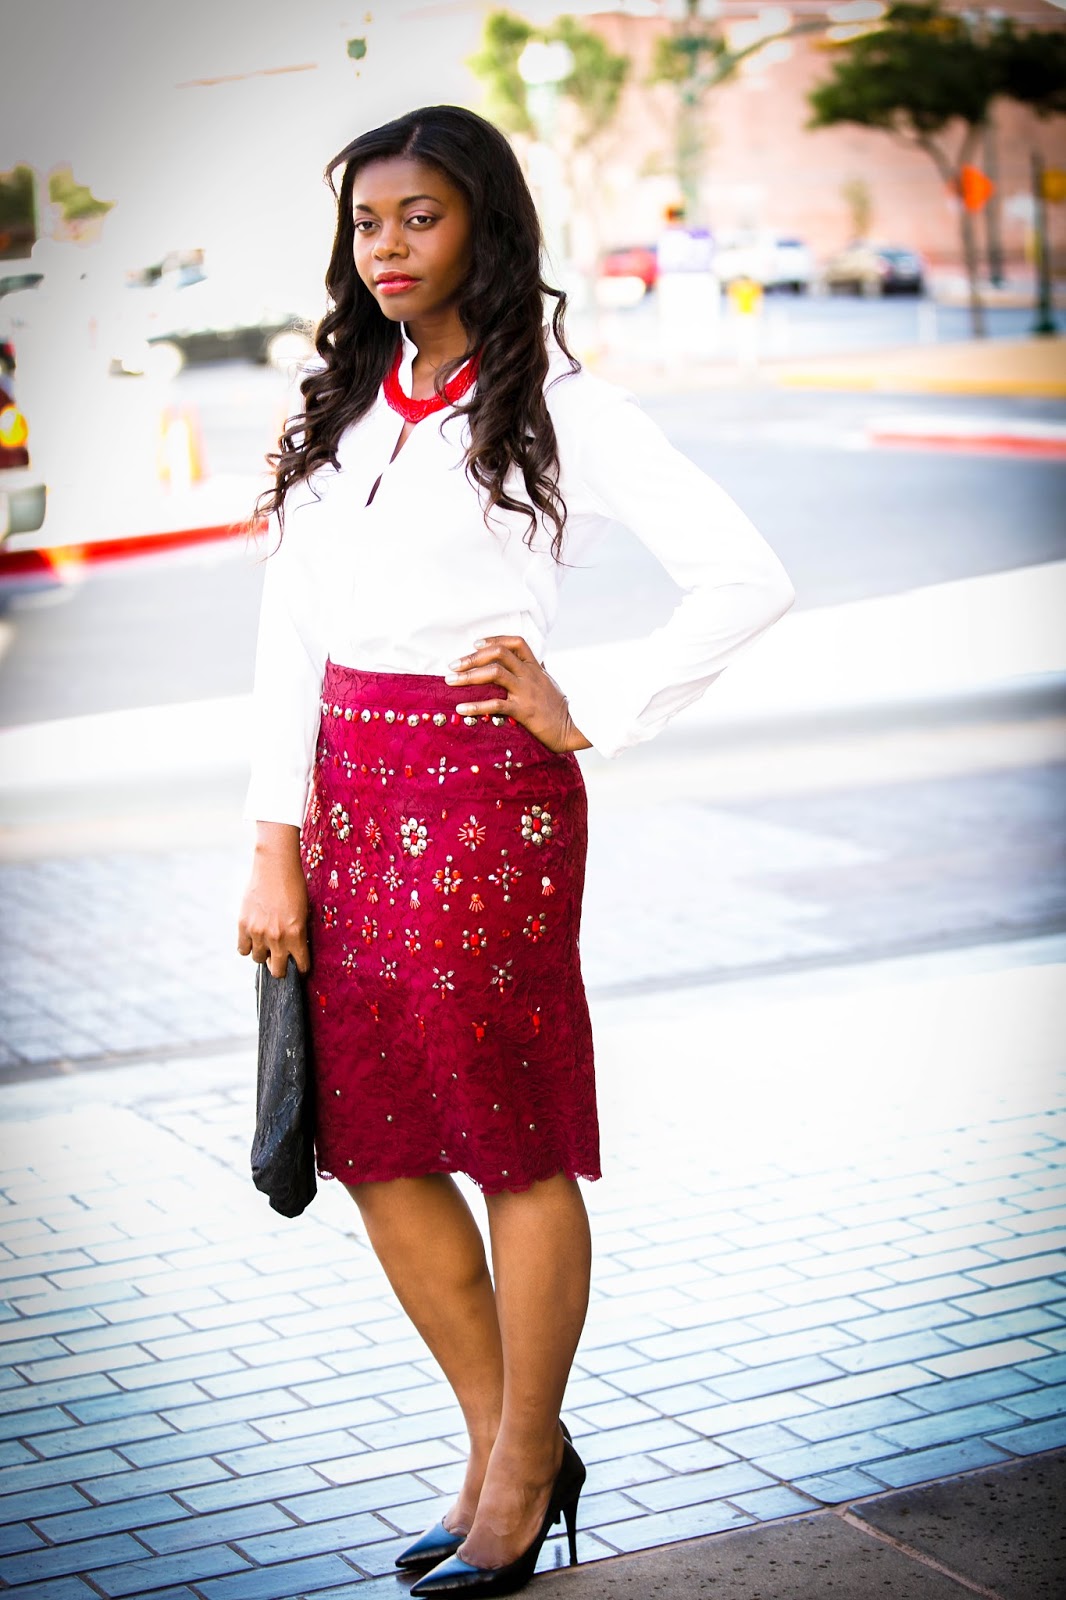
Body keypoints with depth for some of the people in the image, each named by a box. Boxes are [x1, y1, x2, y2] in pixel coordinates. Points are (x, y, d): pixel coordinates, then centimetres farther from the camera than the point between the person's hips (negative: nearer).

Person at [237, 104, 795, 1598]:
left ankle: (519, 1475, 22)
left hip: (487, 798, -6)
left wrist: (589, 711, -11)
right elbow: (288, 632, 9)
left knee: (514, 1143, 4)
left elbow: (749, 578, -11)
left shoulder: (559, 407, -6)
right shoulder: (338, 408, 11)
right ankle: (514, 1444, 28)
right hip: (347, 790, 7)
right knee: (372, 1143, 10)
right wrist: (276, 845, 3)